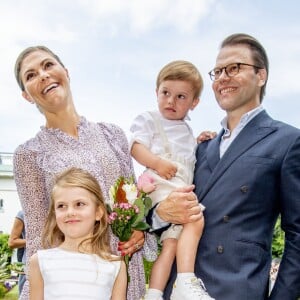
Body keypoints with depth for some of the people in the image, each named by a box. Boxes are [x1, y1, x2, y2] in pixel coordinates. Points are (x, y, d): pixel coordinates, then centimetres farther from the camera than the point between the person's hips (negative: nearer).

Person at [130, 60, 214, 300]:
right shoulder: (149, 119, 10)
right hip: (162, 186, -7)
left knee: (171, 242, -2)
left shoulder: (187, 130, 31)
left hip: (183, 189, 7)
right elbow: (136, 147, -4)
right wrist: (158, 163, -20)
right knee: (195, 220, -26)